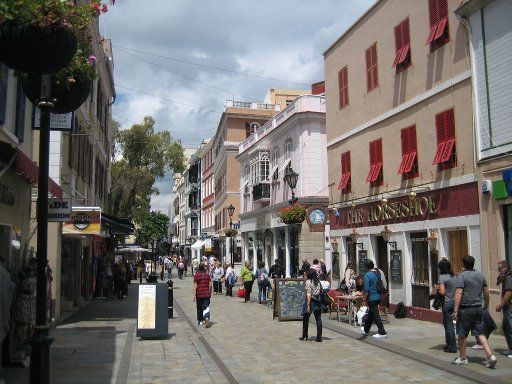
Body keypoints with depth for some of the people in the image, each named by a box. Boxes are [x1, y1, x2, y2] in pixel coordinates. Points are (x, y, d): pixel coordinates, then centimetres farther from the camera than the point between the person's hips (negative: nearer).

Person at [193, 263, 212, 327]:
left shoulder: (196, 275, -4)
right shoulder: (207, 275, 4)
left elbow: (195, 285, -9)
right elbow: (210, 285, 3)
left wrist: (194, 294, -8)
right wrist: (210, 292, 13)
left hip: (199, 294, -1)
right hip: (206, 294, 1)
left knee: (199, 308, 13)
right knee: (206, 307, -3)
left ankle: (200, 321, 21)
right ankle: (206, 318, -26)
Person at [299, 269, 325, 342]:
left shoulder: (308, 282, -9)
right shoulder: (318, 282, 7)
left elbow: (309, 294, -16)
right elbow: (321, 292, 6)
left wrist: (308, 304, -19)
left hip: (311, 301, -4)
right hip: (318, 302, 4)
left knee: (305, 319, 12)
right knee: (318, 319, 5)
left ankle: (304, 335, 21)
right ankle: (319, 337, 3)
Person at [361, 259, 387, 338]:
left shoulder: (367, 275, -17)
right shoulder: (378, 273, 5)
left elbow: (366, 289, -18)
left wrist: (365, 298, -10)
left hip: (372, 297, -8)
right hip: (378, 296, 8)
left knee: (375, 315, -1)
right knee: (371, 313, 19)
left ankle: (382, 332, -1)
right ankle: (366, 330, 33)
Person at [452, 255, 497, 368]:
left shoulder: (462, 276, -13)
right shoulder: (481, 276, 7)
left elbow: (458, 293, -20)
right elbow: (486, 292, 16)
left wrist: (455, 310, -20)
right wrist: (486, 304, 33)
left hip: (465, 309, -6)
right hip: (478, 309, 6)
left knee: (462, 335, 7)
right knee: (480, 333, 11)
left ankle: (463, 358, 16)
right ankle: (490, 356, -2)